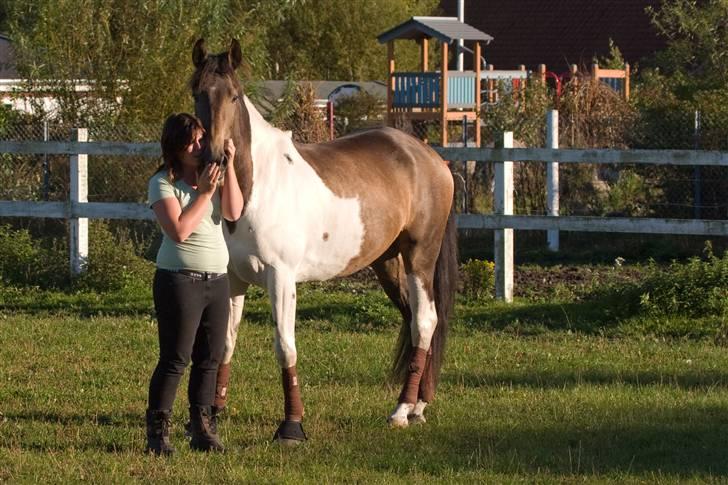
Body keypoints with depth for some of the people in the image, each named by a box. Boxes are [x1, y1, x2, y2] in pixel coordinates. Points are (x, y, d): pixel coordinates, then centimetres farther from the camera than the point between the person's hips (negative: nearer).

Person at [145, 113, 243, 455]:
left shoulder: (214, 175, 10)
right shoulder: (163, 183, -7)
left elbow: (234, 212, -7)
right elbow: (179, 230, -19)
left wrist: (229, 165, -11)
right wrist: (205, 193, -16)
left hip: (217, 279, 6)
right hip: (179, 280, -6)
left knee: (210, 359, 8)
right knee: (175, 359, -6)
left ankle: (202, 429, 16)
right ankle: (157, 432, 0)